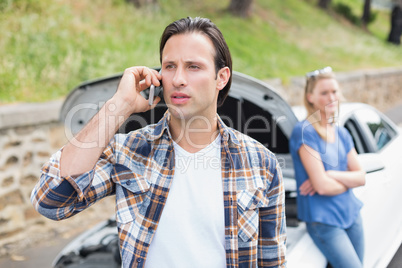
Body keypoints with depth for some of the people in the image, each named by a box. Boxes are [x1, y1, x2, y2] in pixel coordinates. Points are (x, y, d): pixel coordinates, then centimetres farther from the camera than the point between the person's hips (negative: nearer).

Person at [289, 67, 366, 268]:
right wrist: (348, 180, -2)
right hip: (323, 221, -7)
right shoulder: (304, 132, -15)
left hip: (351, 214, 7)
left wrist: (331, 175, -13)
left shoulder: (342, 134, 10)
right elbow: (322, 186, -20)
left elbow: (361, 177, 4)